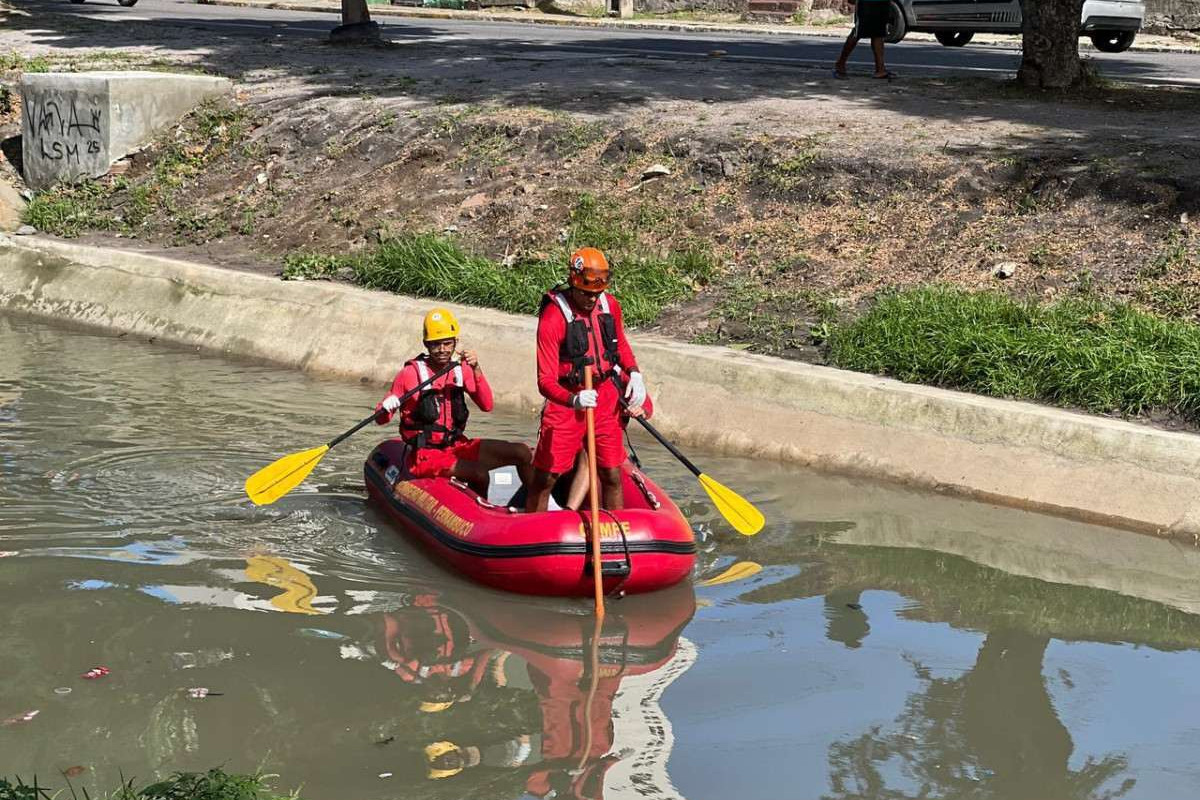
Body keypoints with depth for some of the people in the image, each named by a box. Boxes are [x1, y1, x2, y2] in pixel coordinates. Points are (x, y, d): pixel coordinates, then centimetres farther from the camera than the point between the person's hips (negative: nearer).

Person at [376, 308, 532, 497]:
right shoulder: (411, 373, -8)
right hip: (426, 455, -5)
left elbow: (487, 405, -6)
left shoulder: (461, 369, 7)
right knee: (479, 474, -30)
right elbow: (380, 419, -5)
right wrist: (386, 408, -28)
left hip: (457, 447, 6)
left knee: (522, 453, -7)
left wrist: (476, 370, -17)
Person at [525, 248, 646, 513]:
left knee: (612, 476, 8)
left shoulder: (610, 306, 2)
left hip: (606, 398, 5)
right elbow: (545, 379, -21)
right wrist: (574, 400, -39)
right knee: (544, 478, -3)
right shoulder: (553, 317, -18)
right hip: (566, 400, -5)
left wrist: (634, 373, 5)